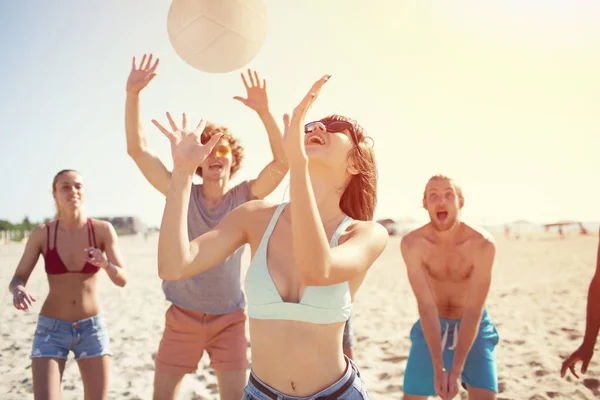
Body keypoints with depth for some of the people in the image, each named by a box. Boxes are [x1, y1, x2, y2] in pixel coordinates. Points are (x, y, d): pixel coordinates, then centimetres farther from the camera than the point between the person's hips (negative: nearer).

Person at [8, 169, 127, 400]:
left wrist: (104, 264, -36)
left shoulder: (103, 229, -8)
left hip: (92, 329, 1)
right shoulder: (41, 234, -6)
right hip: (51, 331, 0)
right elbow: (16, 281, -6)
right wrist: (18, 291, -31)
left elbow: (122, 280, -13)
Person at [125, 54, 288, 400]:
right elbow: (138, 150, -13)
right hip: (183, 315, 1)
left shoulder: (243, 198, -8)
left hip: (229, 318, -1)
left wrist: (264, 110, -35)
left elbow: (282, 162, -23)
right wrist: (133, 94, -24)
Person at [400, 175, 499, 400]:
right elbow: (426, 306, -23)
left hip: (473, 326, -1)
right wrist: (438, 369, -27)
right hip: (431, 326, 1)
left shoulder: (482, 244, -26)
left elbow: (473, 311, -25)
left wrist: (456, 371, -28)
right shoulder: (412, 244, -23)